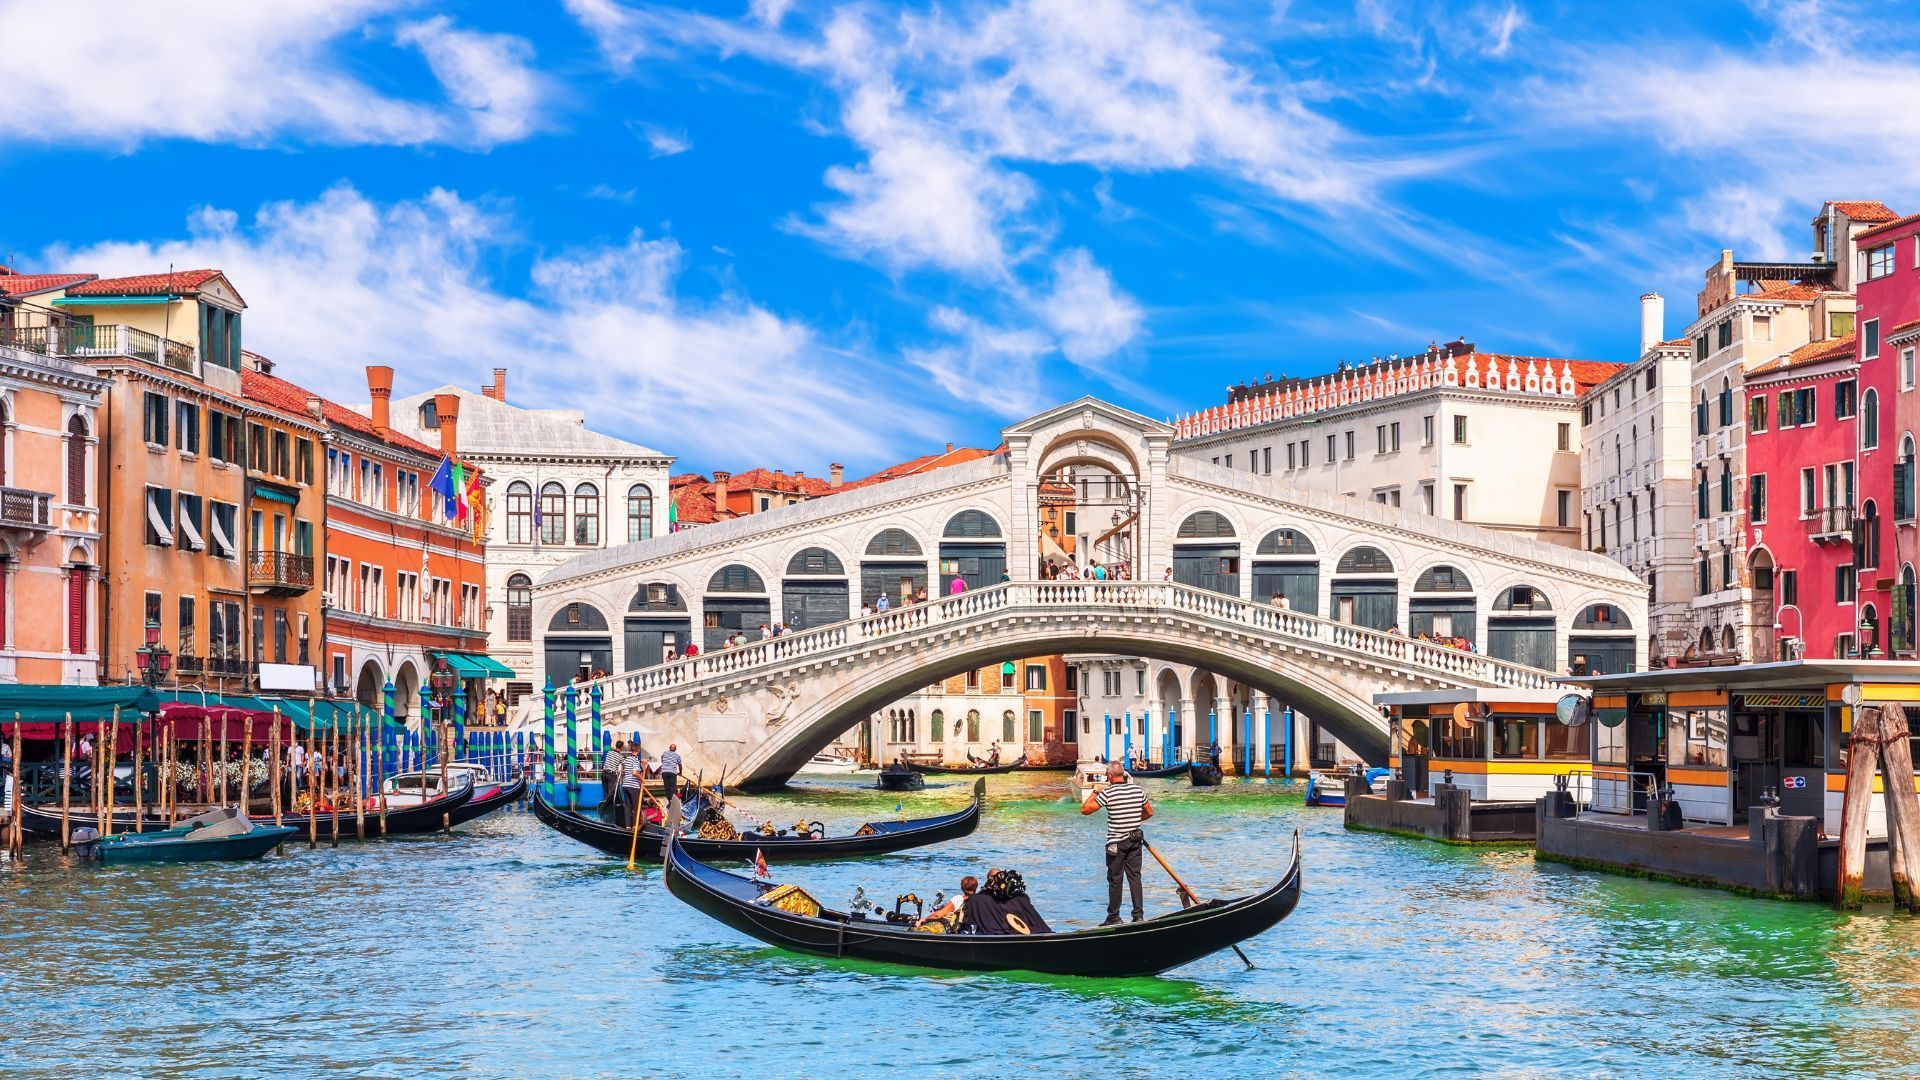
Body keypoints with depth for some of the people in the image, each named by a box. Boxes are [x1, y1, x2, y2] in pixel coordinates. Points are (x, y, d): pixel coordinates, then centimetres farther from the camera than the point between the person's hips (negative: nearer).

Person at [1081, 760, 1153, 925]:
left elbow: (1085, 809, -11)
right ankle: (1138, 915, 4)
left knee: (1115, 879, 4)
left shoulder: (1108, 793, -14)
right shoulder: (1138, 790, 2)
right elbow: (1149, 812, 13)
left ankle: (1114, 917, 9)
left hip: (1116, 843, -4)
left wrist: (1095, 792, 1)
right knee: (1135, 876, 8)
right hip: (1136, 840, 4)